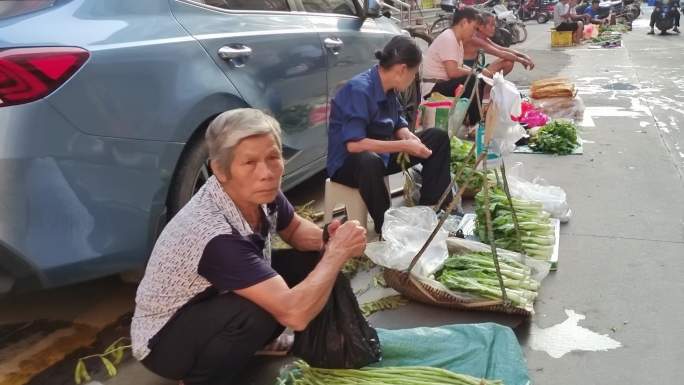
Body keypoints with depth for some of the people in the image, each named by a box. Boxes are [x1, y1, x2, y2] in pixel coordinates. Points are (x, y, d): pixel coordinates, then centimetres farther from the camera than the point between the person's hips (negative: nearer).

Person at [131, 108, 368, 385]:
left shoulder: (259, 194, -16)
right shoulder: (215, 235, -38)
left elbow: (295, 229, 6)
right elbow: (295, 313, -42)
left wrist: (328, 239, -17)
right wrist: (338, 251, -28)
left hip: (213, 301, 8)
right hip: (164, 339, -7)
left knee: (311, 261, -4)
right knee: (262, 309, -34)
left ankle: (254, 340, 15)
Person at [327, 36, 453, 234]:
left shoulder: (389, 89, -1)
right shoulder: (359, 90, -26)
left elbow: (398, 124, 10)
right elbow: (354, 144, -34)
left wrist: (410, 137, -15)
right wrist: (405, 146, -29)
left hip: (381, 154, 9)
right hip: (348, 163, -9)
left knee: (438, 138, 5)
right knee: (369, 161, -43)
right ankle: (386, 228, -26)